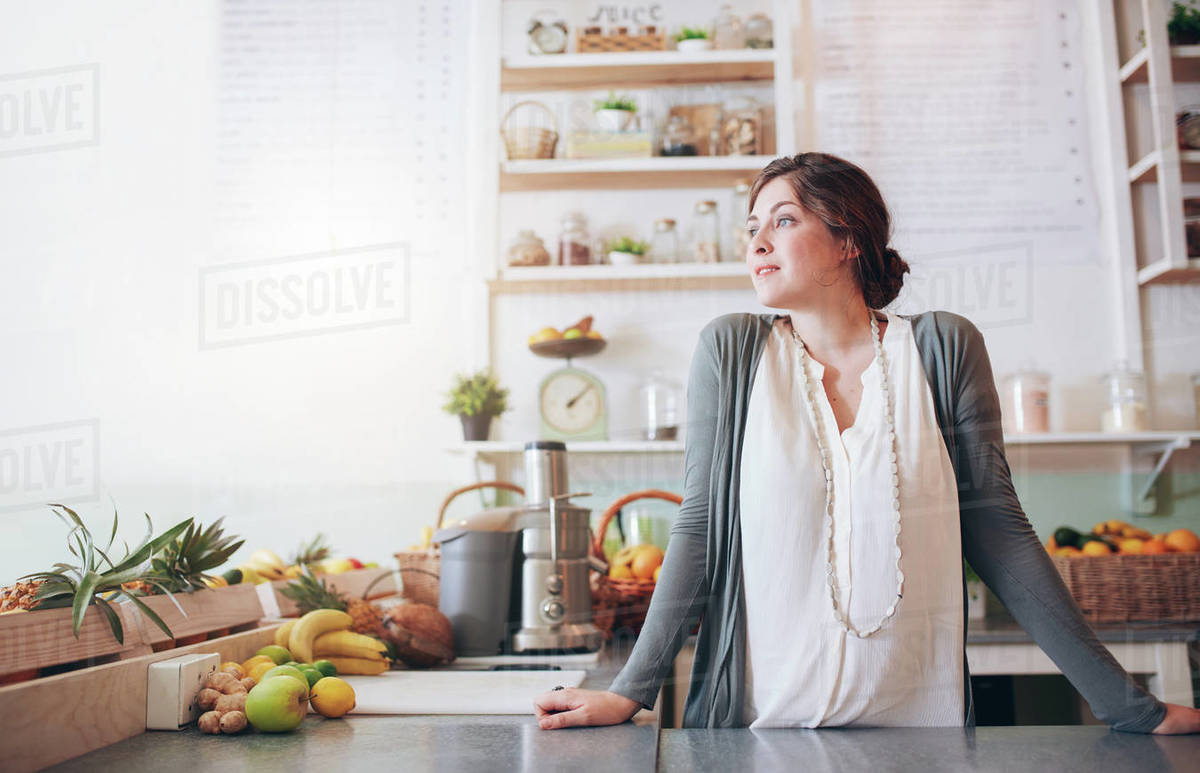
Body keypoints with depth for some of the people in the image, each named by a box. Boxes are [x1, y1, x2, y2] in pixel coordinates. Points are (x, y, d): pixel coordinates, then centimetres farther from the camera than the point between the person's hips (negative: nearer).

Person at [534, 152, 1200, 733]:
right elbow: (700, 526, -3)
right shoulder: (730, 351, -2)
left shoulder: (944, 348, -2)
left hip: (916, 719, 1)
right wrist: (631, 691, -8)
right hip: (761, 720, 0)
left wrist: (1130, 707, -1)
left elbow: (995, 530, 0)